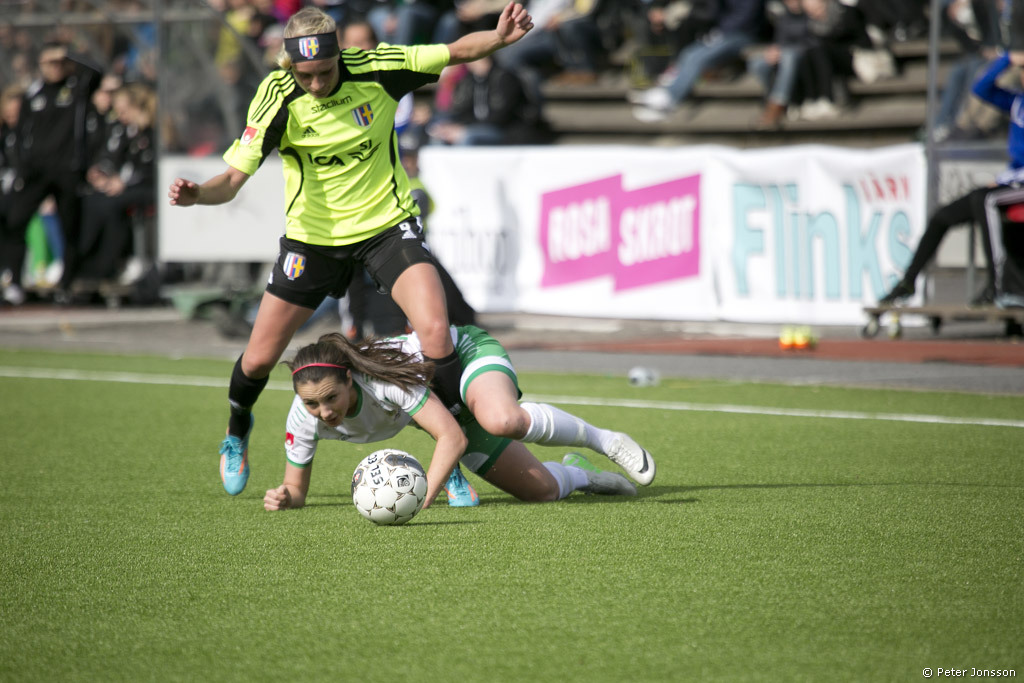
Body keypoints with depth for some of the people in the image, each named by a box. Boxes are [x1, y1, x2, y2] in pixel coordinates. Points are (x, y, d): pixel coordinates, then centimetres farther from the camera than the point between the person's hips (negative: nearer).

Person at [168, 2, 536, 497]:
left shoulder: (374, 71, -19)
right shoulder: (276, 100, -20)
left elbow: (458, 51, -11)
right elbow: (233, 178, -22)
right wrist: (197, 194, -44)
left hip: (387, 224, -1)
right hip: (313, 235, 1)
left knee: (434, 330, -23)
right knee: (259, 358, 6)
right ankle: (237, 430, 42)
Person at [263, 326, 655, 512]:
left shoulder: (384, 379, -40)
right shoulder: (304, 419, -24)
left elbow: (453, 438, -40)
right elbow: (297, 491, -11)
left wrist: (422, 497, -50)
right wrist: (284, 497, -34)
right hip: (445, 402, 6)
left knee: (502, 421, -44)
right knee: (543, 491, -5)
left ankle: (604, 440, -17)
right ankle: (578, 475, 34)